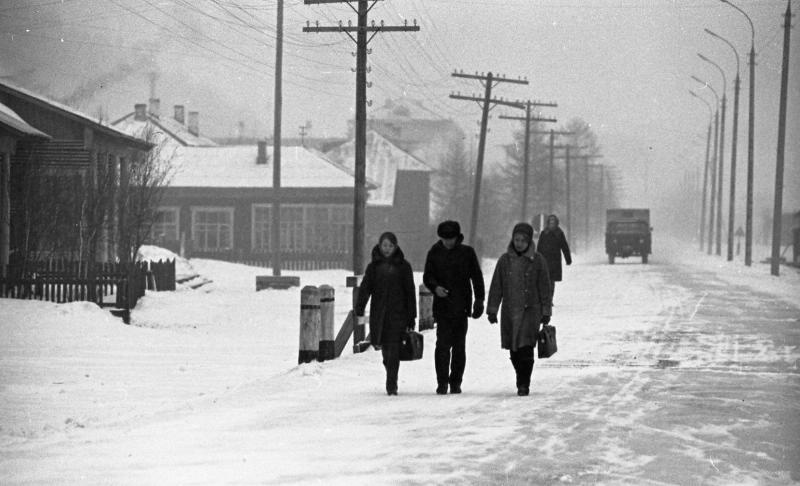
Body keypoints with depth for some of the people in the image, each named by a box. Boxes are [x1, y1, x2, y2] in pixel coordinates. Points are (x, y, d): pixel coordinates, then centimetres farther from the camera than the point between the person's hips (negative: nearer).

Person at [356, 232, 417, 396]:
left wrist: (411, 317, 3)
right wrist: (359, 309, -15)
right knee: (385, 348, 8)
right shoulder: (373, 267, 8)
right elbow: (365, 288, 0)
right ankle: (391, 378, 31)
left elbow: (410, 292, 6)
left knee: (393, 350, -10)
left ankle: (391, 385, -9)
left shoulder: (403, 266, 5)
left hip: (398, 313, -2)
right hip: (378, 313, 2)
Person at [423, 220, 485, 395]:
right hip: (442, 306, -1)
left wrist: (479, 300, 5)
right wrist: (435, 287, -14)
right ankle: (442, 382, -7)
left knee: (459, 346, 6)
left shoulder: (467, 252, 3)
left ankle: (456, 382, 14)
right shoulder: (434, 253, 4)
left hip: (461, 306, 1)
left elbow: (476, 277, 9)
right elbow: (427, 276, 7)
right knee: (443, 344, -10)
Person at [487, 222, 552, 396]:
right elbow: (496, 286, 9)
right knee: (514, 351, 6)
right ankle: (522, 380, 23)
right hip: (509, 310, 3)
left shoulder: (537, 260, 1)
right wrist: (492, 309, 6)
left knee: (525, 348, -13)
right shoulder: (505, 260, 6)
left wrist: (545, 312, 2)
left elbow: (544, 287, 4)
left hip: (530, 310, -3)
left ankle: (524, 384, -8)